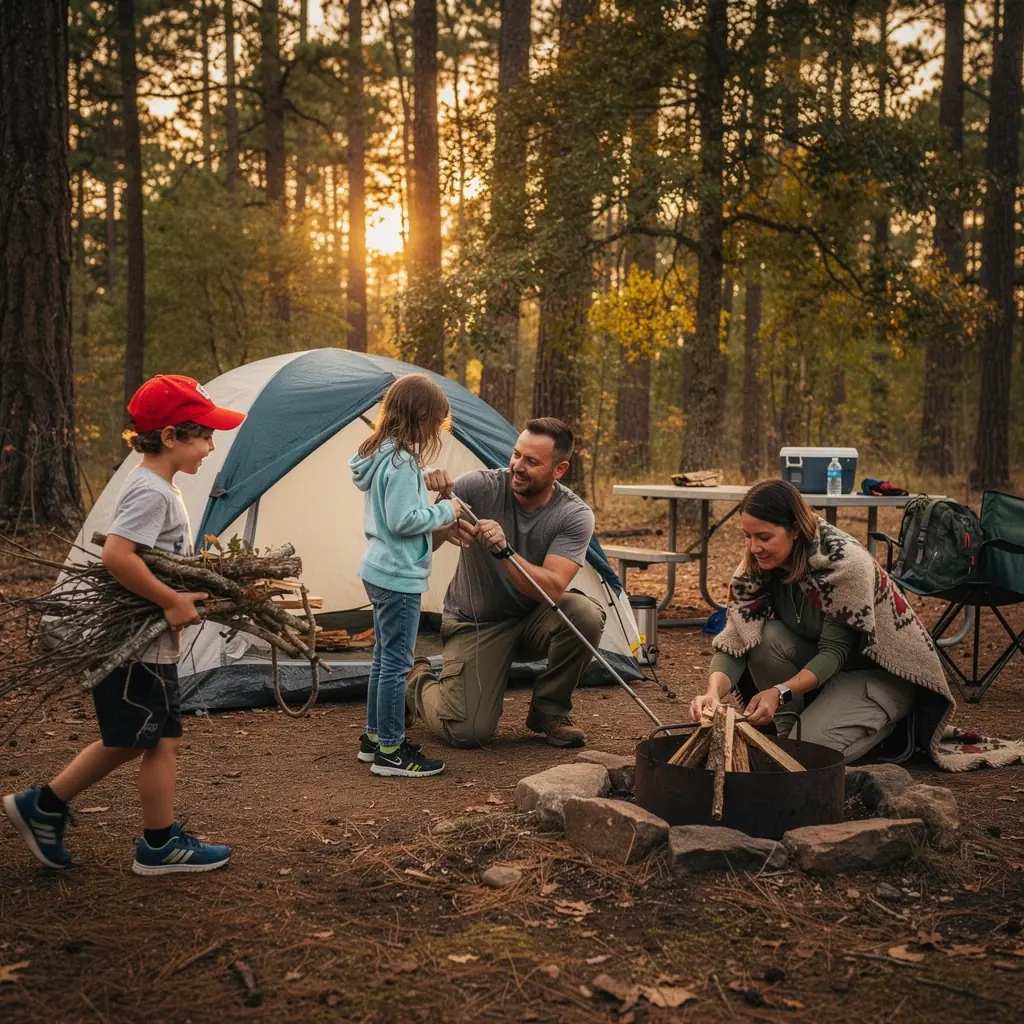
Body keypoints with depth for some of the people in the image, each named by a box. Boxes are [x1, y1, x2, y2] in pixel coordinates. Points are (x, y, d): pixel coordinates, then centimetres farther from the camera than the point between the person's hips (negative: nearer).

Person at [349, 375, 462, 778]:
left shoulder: (380, 455, 10)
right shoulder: (402, 462, -21)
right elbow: (403, 521, -25)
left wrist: (436, 509, 8)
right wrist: (444, 512, -12)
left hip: (380, 571, 10)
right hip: (400, 575, -10)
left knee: (384, 657, 18)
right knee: (397, 661, -3)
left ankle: (375, 738, 28)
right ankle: (391, 752, 4)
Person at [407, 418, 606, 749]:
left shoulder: (575, 516, -17)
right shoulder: (479, 486, -19)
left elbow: (552, 588, -29)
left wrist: (503, 549, -42)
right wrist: (439, 526, -46)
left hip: (532, 619, 2)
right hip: (475, 623, -2)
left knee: (585, 615, -31)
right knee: (467, 732, -17)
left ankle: (548, 710, -5)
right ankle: (418, 681, 19)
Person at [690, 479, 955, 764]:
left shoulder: (846, 563, -29)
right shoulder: (756, 567, -13)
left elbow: (835, 651, -27)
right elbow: (734, 642, -19)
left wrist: (780, 692, -41)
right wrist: (713, 692, -39)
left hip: (882, 673, -5)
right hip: (820, 663, 5)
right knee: (767, 637, -25)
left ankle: (883, 726, 4)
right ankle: (786, 732, -7)